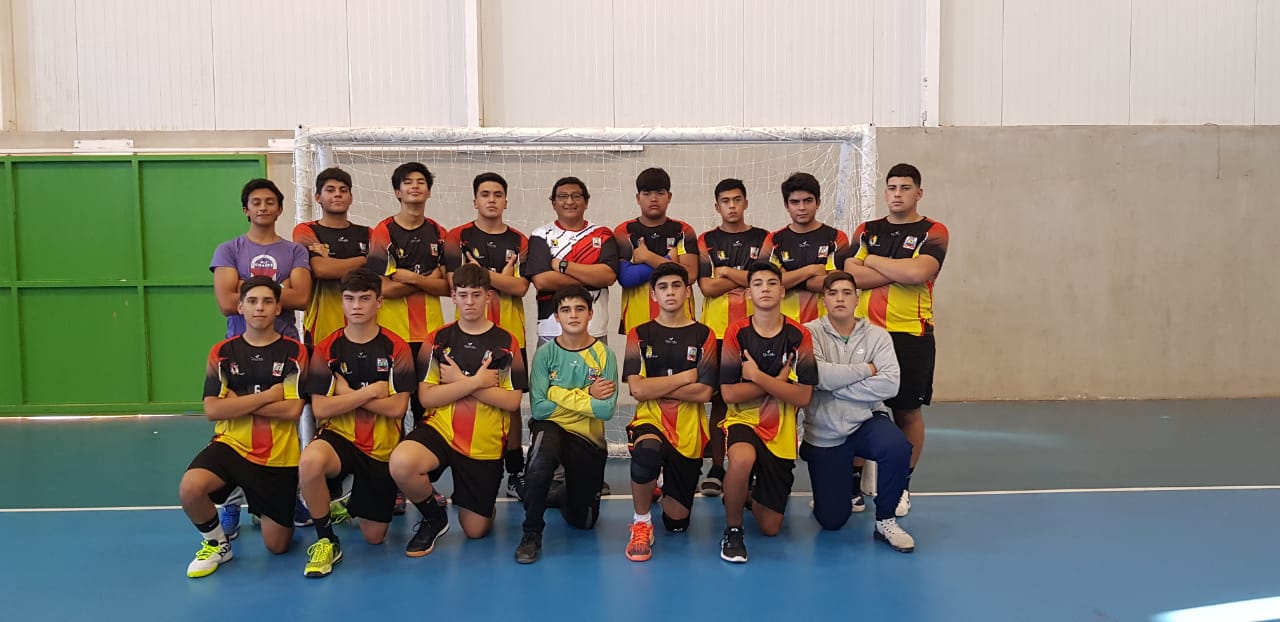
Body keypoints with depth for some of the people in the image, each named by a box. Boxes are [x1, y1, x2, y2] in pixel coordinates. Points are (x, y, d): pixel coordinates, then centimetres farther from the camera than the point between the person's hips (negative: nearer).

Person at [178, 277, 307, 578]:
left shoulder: (295, 353, -4)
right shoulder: (222, 352, 1)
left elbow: (292, 410, -13)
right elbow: (213, 410, -8)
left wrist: (238, 402, -12)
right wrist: (268, 395, -14)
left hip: (279, 457, -1)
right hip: (231, 445, 1)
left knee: (277, 546, 5)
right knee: (190, 488, -32)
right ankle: (216, 543, 0)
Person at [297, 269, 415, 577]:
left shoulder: (396, 348, -5)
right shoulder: (326, 349, -4)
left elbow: (397, 408, -13)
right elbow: (320, 409, -11)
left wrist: (347, 392, -13)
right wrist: (370, 391, -16)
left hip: (382, 447, 1)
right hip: (339, 437, -1)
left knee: (374, 537, 7)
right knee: (310, 461, -39)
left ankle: (354, 504, 44)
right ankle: (326, 540, -15)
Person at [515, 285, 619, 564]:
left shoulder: (604, 355, -7)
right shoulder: (546, 353, -7)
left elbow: (606, 410, -17)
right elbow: (539, 408, -16)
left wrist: (559, 394, -16)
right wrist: (586, 395, -14)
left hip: (589, 438, 2)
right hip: (551, 428, -1)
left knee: (583, 521, 7)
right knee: (542, 457, -39)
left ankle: (568, 493, 44)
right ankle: (532, 533, -19)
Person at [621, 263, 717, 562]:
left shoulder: (703, 335, 1)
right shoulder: (640, 334, 1)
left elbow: (703, 393, -9)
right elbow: (637, 390, -11)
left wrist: (655, 387, -9)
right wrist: (685, 376, -9)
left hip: (689, 429, 2)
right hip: (650, 419, -1)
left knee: (676, 522, 6)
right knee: (647, 452, -41)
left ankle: (668, 489, 43)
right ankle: (641, 525, -15)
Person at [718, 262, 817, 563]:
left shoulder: (799, 336, -5)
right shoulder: (736, 334, -7)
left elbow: (803, 397, -11)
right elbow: (729, 394, -13)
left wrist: (757, 376, -17)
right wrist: (779, 380, -12)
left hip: (782, 433, 2)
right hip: (743, 420, -2)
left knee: (770, 528, 6)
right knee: (742, 459, -41)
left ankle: (752, 495, 42)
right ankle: (732, 530, -15)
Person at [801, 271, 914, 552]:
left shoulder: (877, 335, -3)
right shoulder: (810, 333, -7)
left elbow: (889, 384, -17)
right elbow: (818, 375, -24)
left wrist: (836, 386, -19)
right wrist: (867, 368, -14)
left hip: (866, 423, 1)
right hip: (824, 433, -1)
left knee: (898, 447, -34)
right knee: (832, 520, 0)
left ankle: (885, 521, -9)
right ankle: (841, 482, 37)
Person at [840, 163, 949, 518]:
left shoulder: (933, 233, 2)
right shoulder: (866, 231, 12)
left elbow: (918, 272, -17)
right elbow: (850, 275, -4)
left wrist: (872, 261, -5)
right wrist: (901, 271, -10)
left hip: (910, 335, -3)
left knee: (908, 411, 4)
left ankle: (902, 486, 17)